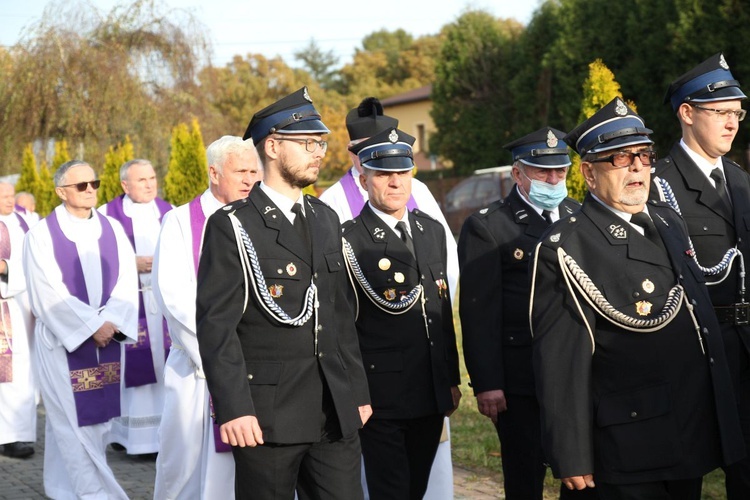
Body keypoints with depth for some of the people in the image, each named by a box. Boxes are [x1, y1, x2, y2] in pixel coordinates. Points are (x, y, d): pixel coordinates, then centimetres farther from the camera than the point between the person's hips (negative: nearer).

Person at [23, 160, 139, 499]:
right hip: (62, 340, -5)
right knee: (75, 420, -7)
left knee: (98, 417, 7)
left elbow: (127, 281, 2)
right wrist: (92, 326, -15)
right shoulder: (42, 234, -6)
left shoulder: (112, 229, 8)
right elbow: (48, 293, -12)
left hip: (106, 338, 5)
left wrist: (111, 322, -14)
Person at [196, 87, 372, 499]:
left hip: (335, 414, 6)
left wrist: (358, 390, 14)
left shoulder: (326, 220, 15)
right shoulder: (232, 226, -6)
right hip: (268, 417, -5)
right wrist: (233, 408, -18)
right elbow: (217, 325, -11)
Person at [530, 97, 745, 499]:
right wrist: (572, 461, -16)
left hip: (697, 435, 8)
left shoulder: (668, 222, 12)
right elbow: (560, 365, -16)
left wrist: (724, 418, 19)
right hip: (634, 453, -7)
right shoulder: (566, 250, -14)